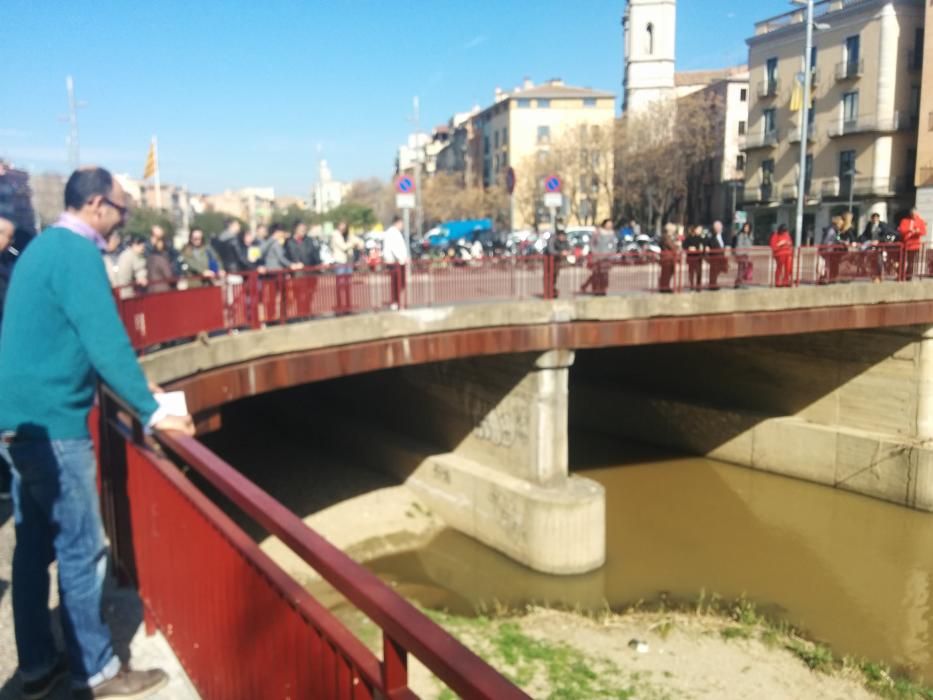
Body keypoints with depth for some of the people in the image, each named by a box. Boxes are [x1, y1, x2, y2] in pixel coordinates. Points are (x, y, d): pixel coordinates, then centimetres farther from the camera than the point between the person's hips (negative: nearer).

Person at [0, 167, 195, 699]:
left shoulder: (46, 246, 14)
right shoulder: (77, 252, -16)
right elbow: (105, 341, -22)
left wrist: (132, 383, 23)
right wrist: (151, 411, -17)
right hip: (51, 419, -10)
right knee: (81, 548, 1)